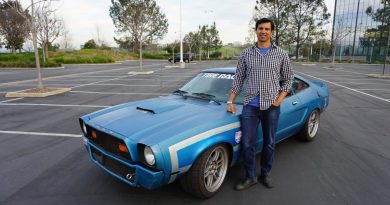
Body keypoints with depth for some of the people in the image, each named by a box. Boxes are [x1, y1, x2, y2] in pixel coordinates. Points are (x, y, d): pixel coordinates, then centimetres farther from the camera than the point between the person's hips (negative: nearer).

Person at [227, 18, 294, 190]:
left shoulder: (281, 54, 3)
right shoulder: (246, 53, 5)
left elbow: (289, 78, 8)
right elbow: (238, 79, 7)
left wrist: (280, 99, -4)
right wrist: (230, 101, 2)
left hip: (272, 106, 0)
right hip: (250, 105, 0)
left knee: (269, 143, 12)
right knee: (247, 144, 2)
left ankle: (265, 174, 32)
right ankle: (250, 177, 20)